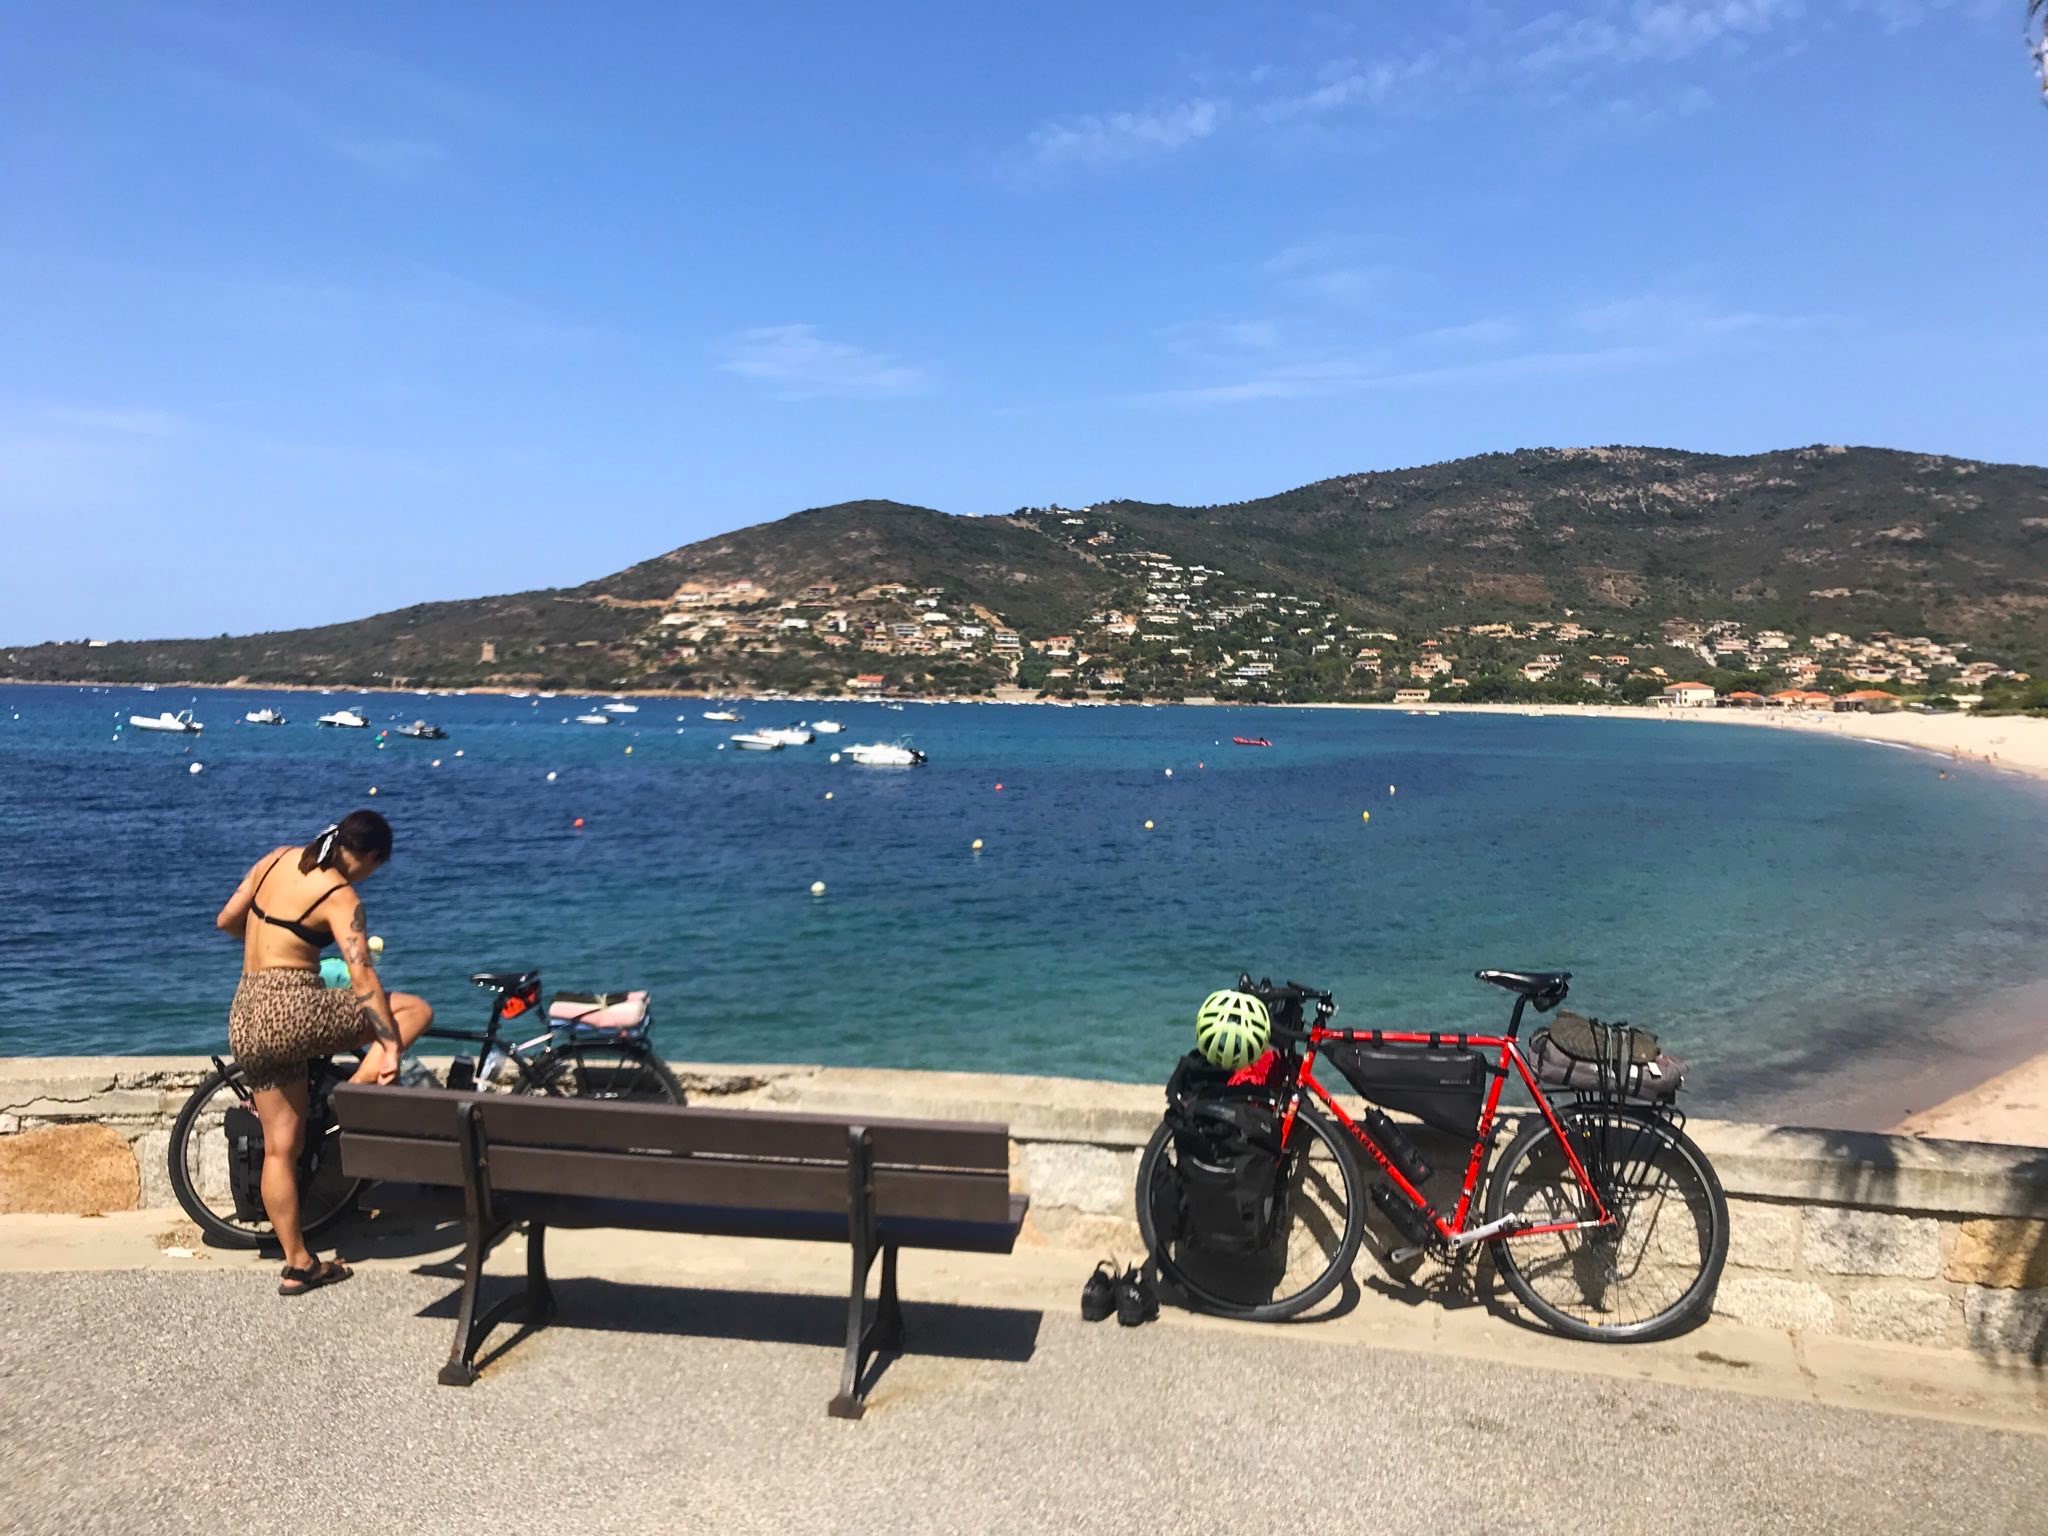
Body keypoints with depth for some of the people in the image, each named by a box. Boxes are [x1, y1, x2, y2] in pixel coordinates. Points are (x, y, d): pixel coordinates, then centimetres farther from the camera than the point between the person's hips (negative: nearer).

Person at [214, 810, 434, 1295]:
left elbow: (227, 920, 19)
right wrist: (391, 1048, -19)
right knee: (416, 1010, 4)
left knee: (279, 1147, 13)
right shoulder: (340, 897, -10)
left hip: (245, 1018, 7)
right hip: (292, 1009, -7)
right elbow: (363, 977, -18)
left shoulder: (277, 859, 8)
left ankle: (298, 1265, 17)